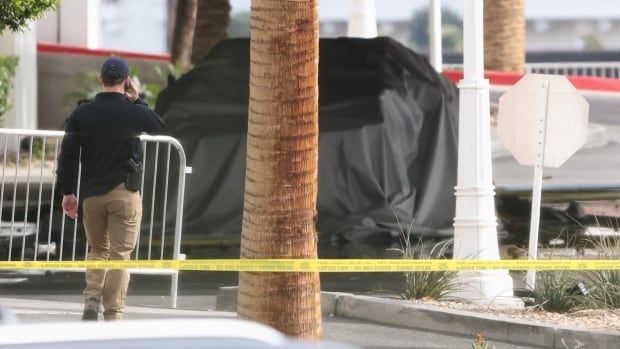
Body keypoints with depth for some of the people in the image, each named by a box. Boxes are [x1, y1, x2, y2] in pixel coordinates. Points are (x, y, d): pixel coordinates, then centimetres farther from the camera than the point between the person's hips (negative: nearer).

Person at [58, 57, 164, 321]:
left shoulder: (81, 114, 1)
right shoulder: (135, 113, -4)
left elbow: (68, 154, 0)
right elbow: (159, 126, 17)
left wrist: (68, 192, 5)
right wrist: (137, 100, 17)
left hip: (91, 194, 3)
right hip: (124, 193, -2)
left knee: (98, 250, 18)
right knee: (120, 255, 2)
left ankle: (91, 301, 0)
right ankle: (113, 314, -1)